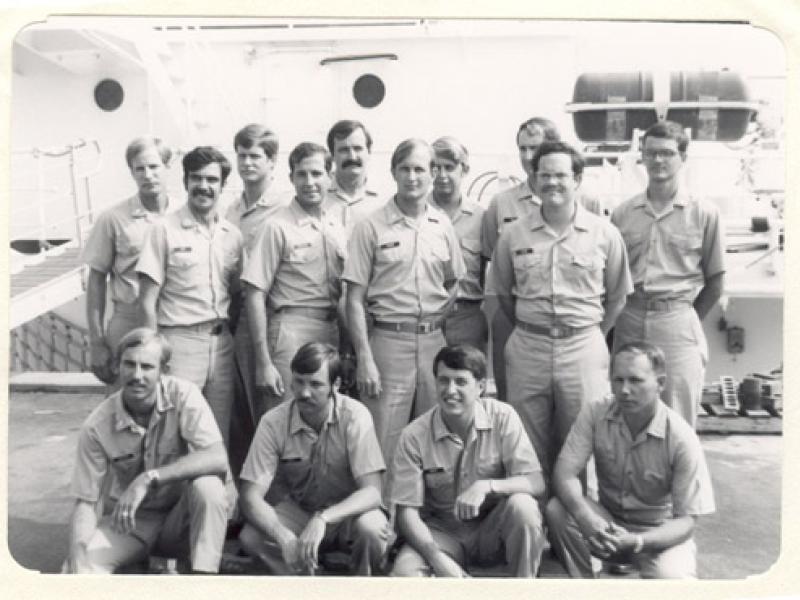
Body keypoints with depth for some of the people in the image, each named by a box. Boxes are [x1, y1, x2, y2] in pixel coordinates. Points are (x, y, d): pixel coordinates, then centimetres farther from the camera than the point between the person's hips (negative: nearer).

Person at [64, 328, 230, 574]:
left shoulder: (183, 394, -17)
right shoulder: (96, 426, -13)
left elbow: (218, 459, -30)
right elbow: (86, 501, -9)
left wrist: (149, 479, -37)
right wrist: (78, 551, -28)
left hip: (180, 517, 0)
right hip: (127, 521, 0)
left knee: (207, 485, -33)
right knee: (76, 567, -27)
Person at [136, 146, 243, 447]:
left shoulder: (232, 235, 9)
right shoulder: (165, 231, -3)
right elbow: (148, 301, -5)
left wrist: (233, 339, 5)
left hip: (221, 342, 4)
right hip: (180, 340, -4)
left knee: (219, 436, 10)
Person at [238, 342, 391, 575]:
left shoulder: (355, 416, -22)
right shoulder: (273, 422, -16)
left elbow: (372, 492, -25)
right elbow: (251, 497, -19)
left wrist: (323, 519, -41)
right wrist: (284, 537, -36)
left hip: (349, 511, -2)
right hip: (298, 510, 2)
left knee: (372, 528, -34)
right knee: (250, 537, -25)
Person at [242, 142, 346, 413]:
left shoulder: (340, 221, 9)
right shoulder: (278, 226, -6)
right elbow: (255, 294, -8)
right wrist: (263, 363, -13)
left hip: (333, 330, 5)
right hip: (292, 329, -5)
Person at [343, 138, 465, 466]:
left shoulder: (443, 225, 8)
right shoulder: (371, 227, -3)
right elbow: (355, 299, -5)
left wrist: (437, 317, 3)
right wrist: (364, 359, -12)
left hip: (434, 340, 4)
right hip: (388, 341, -4)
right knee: (384, 447, 0)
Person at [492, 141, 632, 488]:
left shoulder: (605, 234, 0)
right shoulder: (514, 235, 3)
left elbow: (617, 296, 7)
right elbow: (504, 294, 12)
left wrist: (592, 335, 5)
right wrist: (528, 328, 9)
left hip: (584, 348, -1)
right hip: (527, 347, 1)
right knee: (529, 448, 10)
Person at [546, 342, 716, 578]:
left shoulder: (682, 439, -20)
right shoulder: (595, 414, -13)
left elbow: (686, 519, -17)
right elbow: (564, 472, -18)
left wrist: (637, 541, -35)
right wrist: (584, 516, -39)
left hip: (660, 533, -3)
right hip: (607, 522, 3)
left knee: (672, 576, -34)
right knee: (557, 509, -27)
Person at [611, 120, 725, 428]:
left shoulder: (704, 213, 0)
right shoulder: (622, 213, 7)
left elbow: (715, 282, 4)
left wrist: (687, 319, 3)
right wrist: (623, 318, 4)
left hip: (678, 324, -2)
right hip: (629, 322, 3)